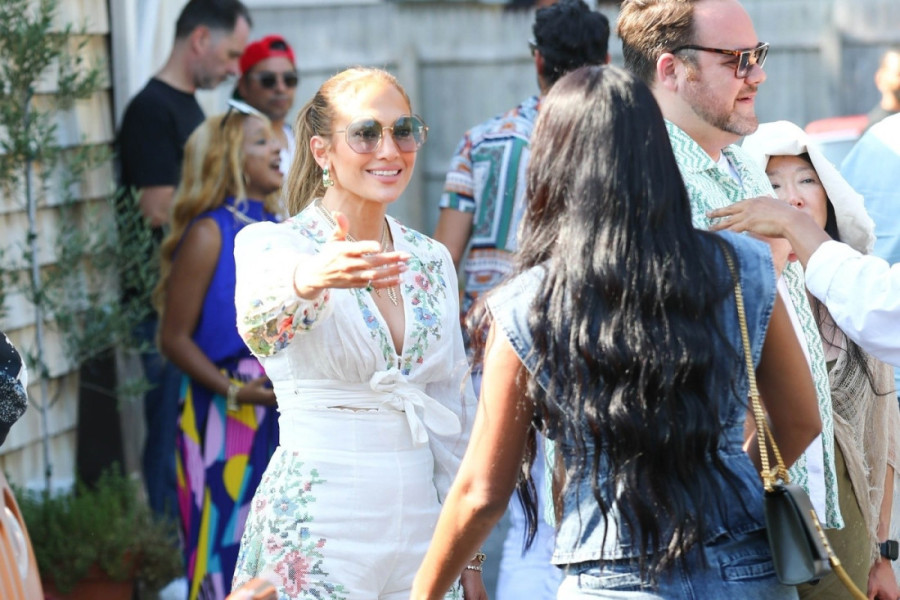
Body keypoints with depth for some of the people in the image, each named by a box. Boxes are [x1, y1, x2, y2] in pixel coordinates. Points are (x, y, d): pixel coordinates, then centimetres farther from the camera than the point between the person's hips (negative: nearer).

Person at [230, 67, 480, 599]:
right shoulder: (271, 244, -6)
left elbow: (457, 414, 14)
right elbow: (260, 301, -31)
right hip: (318, 532, -5)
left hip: (422, 520, 5)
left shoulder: (432, 261, 10)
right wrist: (311, 279, -53)